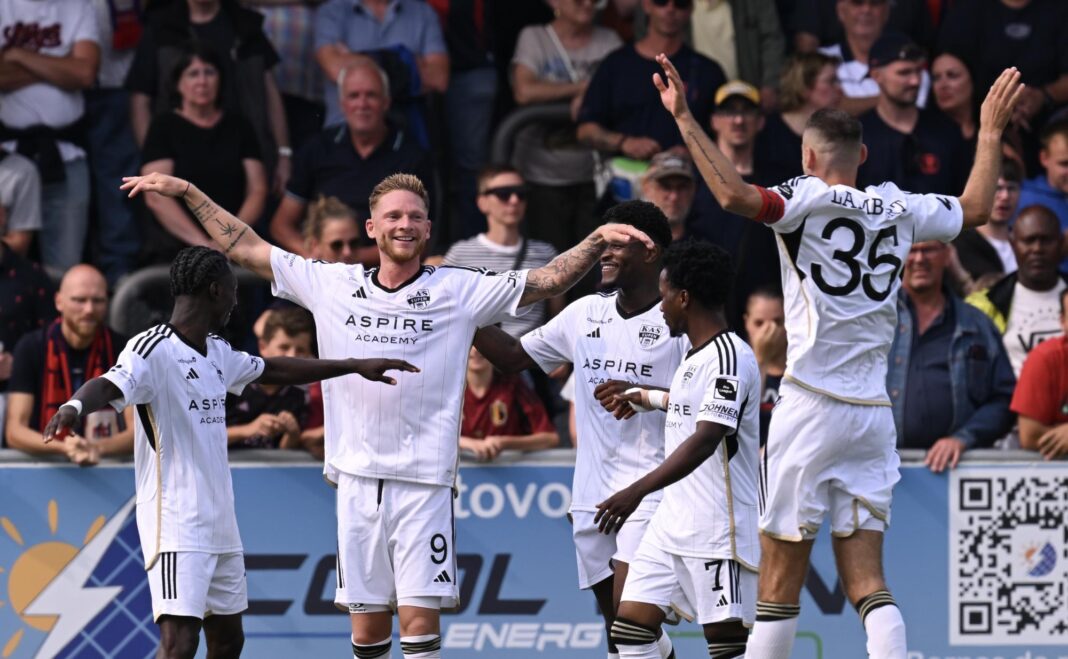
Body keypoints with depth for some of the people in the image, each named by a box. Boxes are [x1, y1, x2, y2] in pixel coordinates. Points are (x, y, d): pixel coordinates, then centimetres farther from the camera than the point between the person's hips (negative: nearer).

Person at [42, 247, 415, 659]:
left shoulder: (216, 352, 14)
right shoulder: (154, 350, -14)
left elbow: (273, 370, 31)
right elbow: (110, 386, -32)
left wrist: (355, 367, 36)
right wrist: (75, 407, -55)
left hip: (219, 524, 10)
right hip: (175, 527, -10)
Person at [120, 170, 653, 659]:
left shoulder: (459, 291, 1)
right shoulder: (331, 285, 8)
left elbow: (547, 280, -1)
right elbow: (245, 248, 13)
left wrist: (598, 239, -15)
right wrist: (186, 192, 12)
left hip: (424, 481, -2)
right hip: (357, 477, 2)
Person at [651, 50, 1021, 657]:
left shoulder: (809, 200, -5)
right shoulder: (900, 209, 11)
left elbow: (736, 195, -24)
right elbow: (976, 208, 29)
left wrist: (685, 119, -17)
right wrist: (991, 132, 42)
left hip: (812, 407, -5)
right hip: (874, 413, 5)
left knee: (781, 578, 0)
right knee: (867, 581, 3)